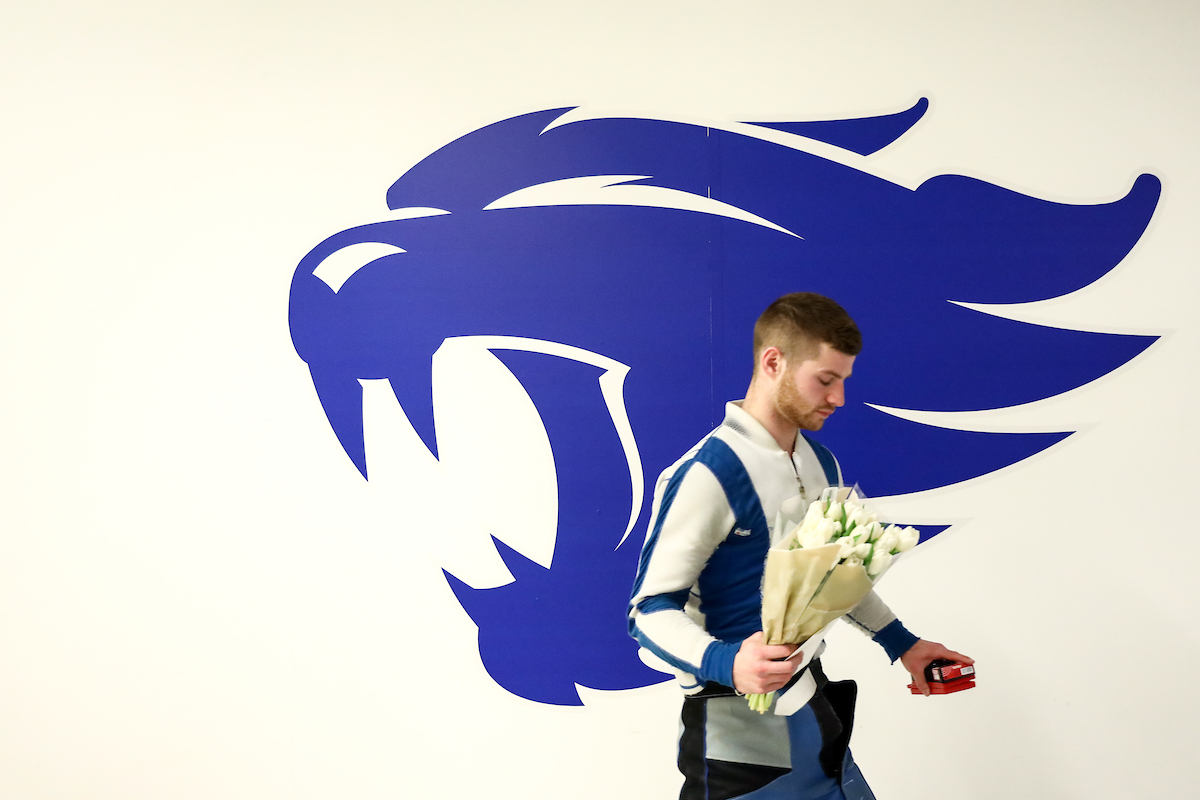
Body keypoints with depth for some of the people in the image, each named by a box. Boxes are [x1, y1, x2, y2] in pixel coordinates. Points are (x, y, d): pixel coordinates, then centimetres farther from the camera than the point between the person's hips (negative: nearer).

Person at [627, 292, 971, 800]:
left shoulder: (822, 465, 8)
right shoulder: (707, 473, -20)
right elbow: (651, 610, -20)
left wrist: (901, 644, 21)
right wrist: (726, 664, -35)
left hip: (814, 711, 8)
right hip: (740, 731, -8)